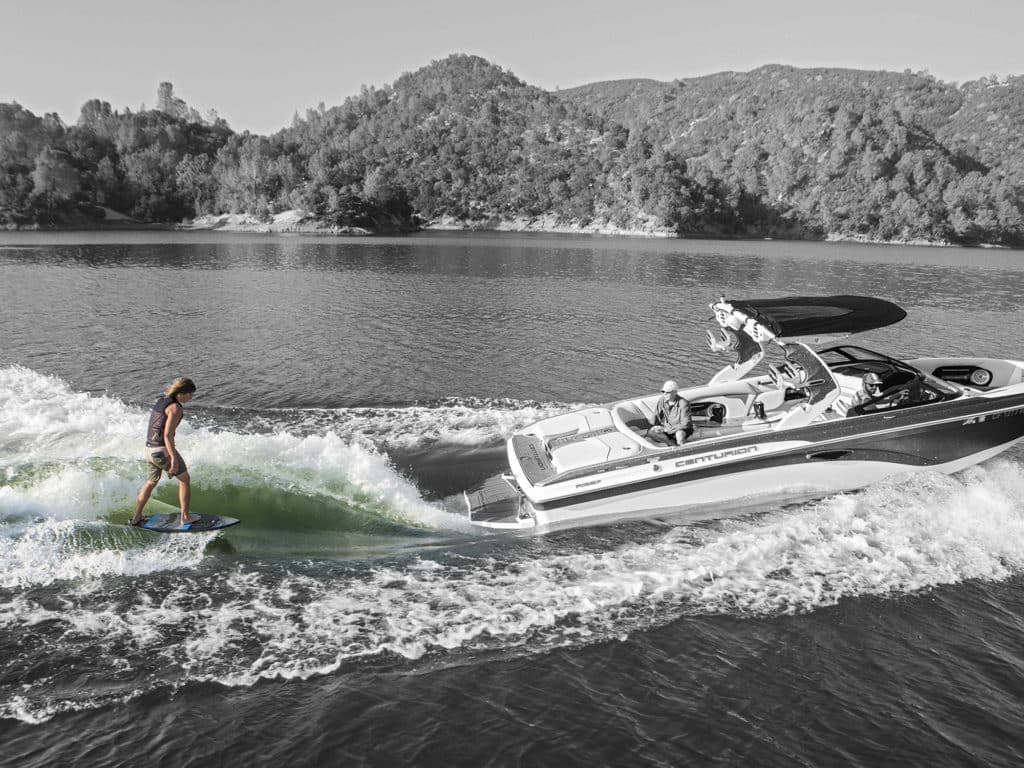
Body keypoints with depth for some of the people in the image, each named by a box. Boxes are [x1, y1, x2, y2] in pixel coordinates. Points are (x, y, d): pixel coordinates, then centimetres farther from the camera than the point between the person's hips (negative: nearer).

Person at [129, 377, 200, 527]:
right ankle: (185, 517, 14)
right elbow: (168, 434, -22)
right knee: (185, 480, 10)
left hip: (150, 449, 9)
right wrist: (174, 458, -23)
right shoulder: (175, 408, -15)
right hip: (163, 450, -8)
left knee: (151, 482, 26)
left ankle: (135, 517, 32)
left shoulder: (162, 401, 13)